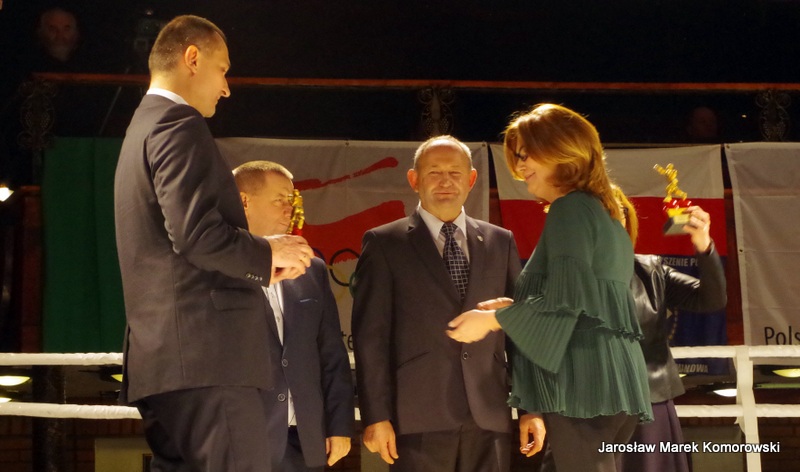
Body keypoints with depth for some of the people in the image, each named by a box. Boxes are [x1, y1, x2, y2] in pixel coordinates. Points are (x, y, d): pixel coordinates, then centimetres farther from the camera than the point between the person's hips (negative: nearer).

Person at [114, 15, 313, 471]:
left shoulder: (143, 129, 24)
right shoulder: (179, 125, -7)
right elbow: (196, 233, -19)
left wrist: (260, 266, 20)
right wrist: (267, 253, -3)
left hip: (161, 360, 10)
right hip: (207, 352, -10)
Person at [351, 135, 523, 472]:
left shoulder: (501, 242, 14)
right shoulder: (384, 243, 4)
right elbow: (370, 335, -1)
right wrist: (376, 416, -8)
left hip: (489, 417, 3)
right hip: (419, 418, -3)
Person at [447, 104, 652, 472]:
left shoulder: (570, 208, -6)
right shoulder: (603, 213, 23)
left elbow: (565, 300, -17)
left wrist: (492, 319, -5)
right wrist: (516, 309, 21)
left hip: (583, 383, -10)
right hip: (613, 380, 10)